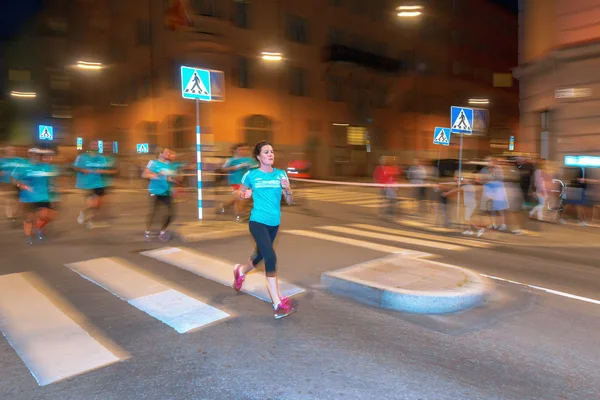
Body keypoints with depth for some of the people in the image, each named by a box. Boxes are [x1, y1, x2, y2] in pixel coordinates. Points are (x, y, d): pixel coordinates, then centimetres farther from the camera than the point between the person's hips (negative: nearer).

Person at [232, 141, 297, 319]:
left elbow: (290, 201, 3)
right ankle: (278, 303, -12)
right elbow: (239, 194, 10)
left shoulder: (281, 174, 2)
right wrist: (244, 194, -13)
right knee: (271, 257, -18)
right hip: (257, 222, -5)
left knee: (260, 254, 22)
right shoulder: (251, 175, -5)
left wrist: (287, 189, -17)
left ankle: (240, 271, 56)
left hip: (274, 223, 5)